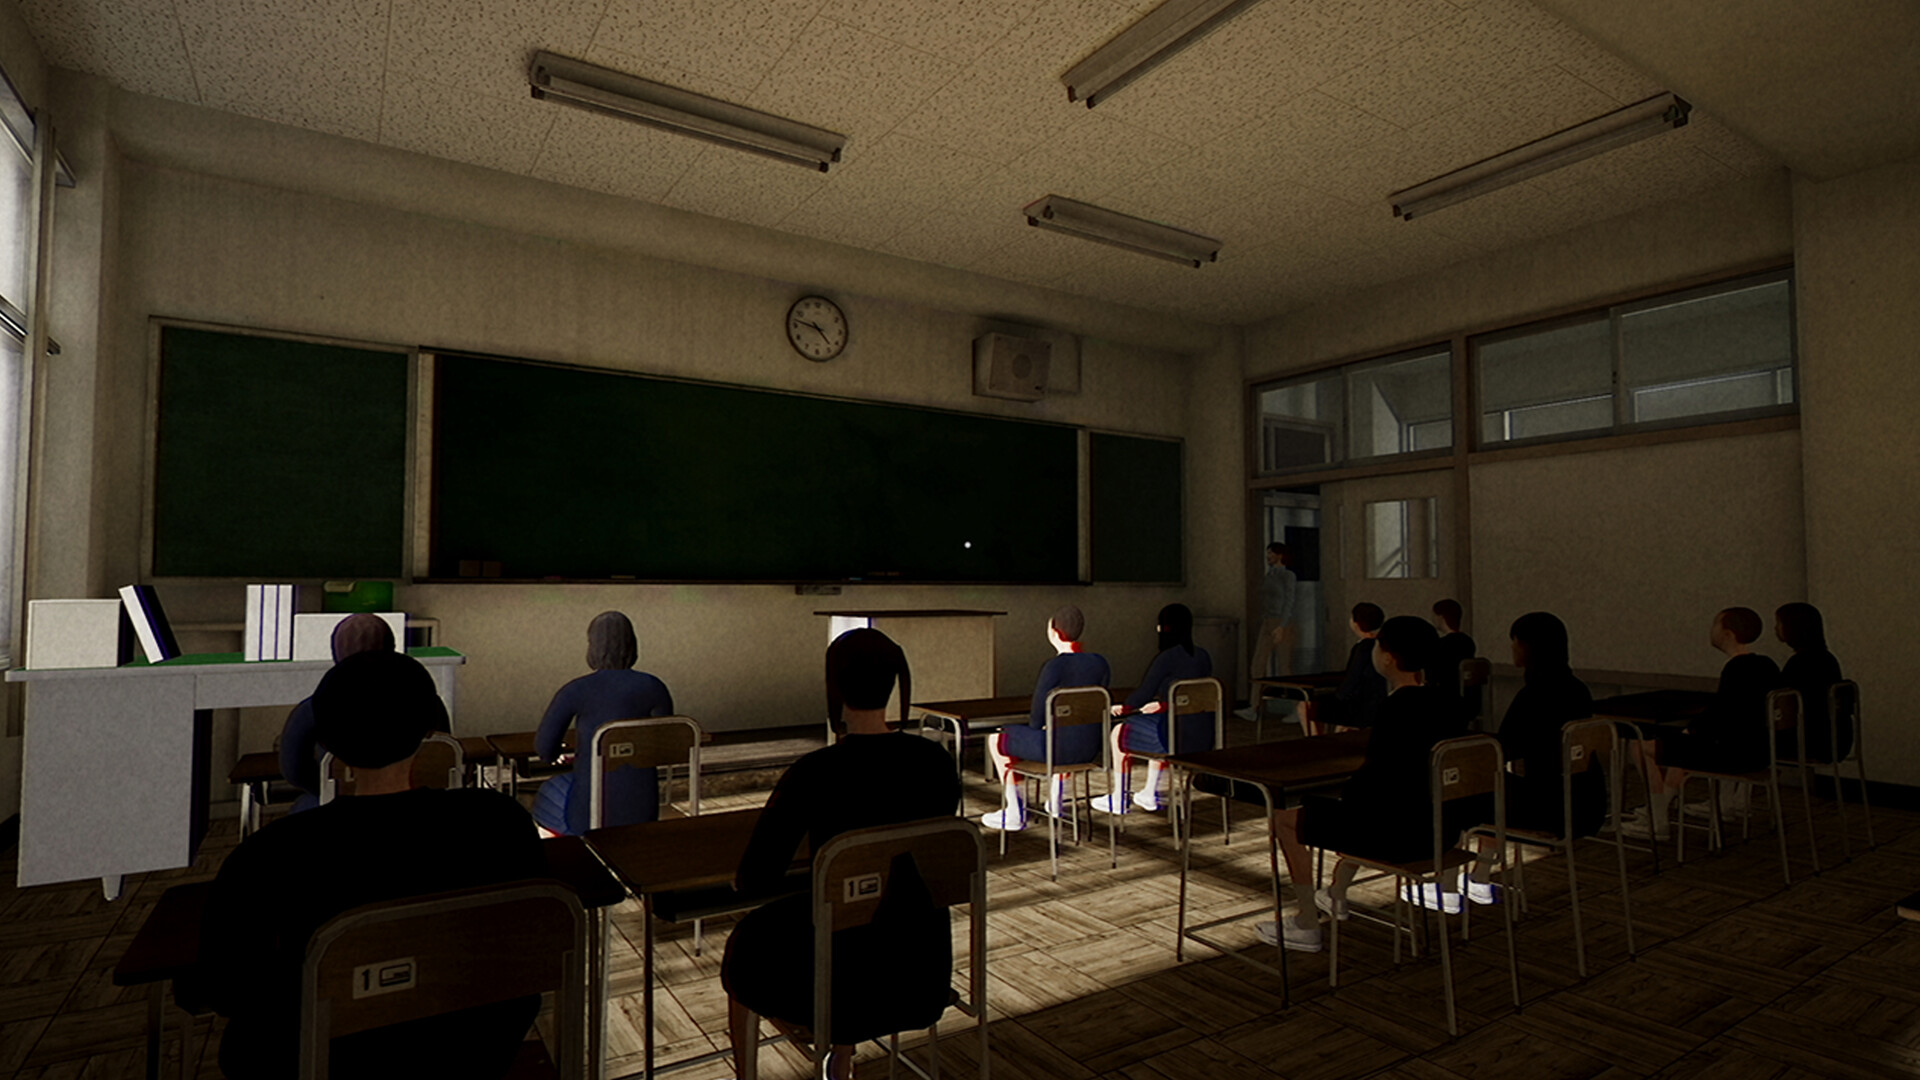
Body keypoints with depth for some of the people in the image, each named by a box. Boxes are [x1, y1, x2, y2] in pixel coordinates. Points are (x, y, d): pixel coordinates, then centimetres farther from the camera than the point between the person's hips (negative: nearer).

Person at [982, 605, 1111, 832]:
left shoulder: (1054, 666, -18)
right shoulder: (1100, 663, 0)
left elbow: (1037, 720, -13)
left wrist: (1037, 725, 8)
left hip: (1058, 748, -7)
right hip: (1090, 749, 7)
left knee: (997, 740, 15)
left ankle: (1014, 815, 22)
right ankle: (1054, 805, 46)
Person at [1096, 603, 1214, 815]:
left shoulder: (1166, 658, -15)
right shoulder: (1203, 656, 7)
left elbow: (1143, 694, -9)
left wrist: (1123, 708, 10)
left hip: (1179, 737, -8)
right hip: (1204, 739, 8)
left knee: (1119, 733, 14)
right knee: (1159, 728, 37)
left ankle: (1119, 800, 24)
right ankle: (1150, 795, 43)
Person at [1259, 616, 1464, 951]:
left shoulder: (1397, 709, -24)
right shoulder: (1442, 703, 2)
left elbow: (1375, 777, -22)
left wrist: (1346, 796, -3)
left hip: (1400, 834, -9)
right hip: (1437, 829, 9)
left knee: (1285, 820, 5)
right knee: (1357, 810, 39)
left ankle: (1307, 926, 14)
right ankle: (1336, 895, 51)